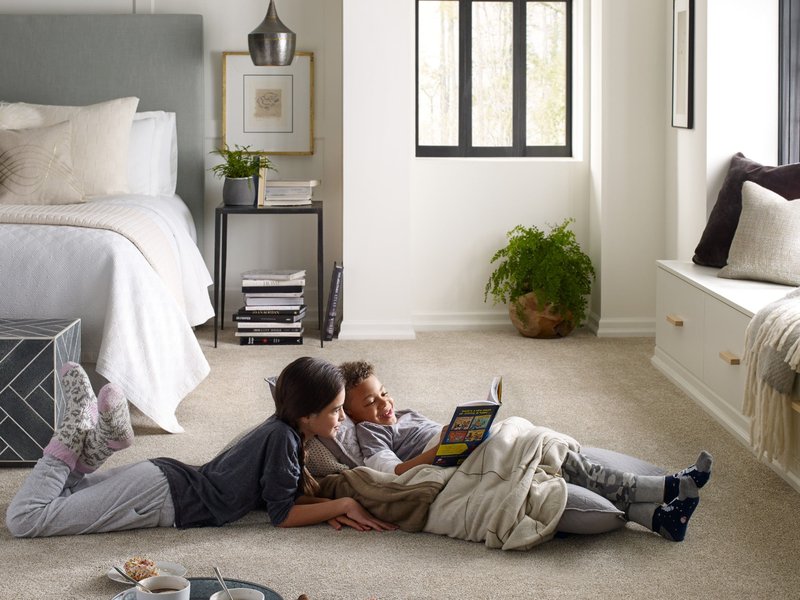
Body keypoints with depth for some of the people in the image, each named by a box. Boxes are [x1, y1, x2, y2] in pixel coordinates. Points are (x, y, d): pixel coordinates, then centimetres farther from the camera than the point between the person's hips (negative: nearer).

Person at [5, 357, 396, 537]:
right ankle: (77, 437, -1)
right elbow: (282, 515, -18)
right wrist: (344, 505, -15)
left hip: (171, 476, 9)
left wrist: (328, 507, -4)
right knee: (22, 518, -9)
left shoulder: (287, 429, 5)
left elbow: (287, 492, 13)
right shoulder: (282, 437, -21)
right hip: (163, 496, -9)